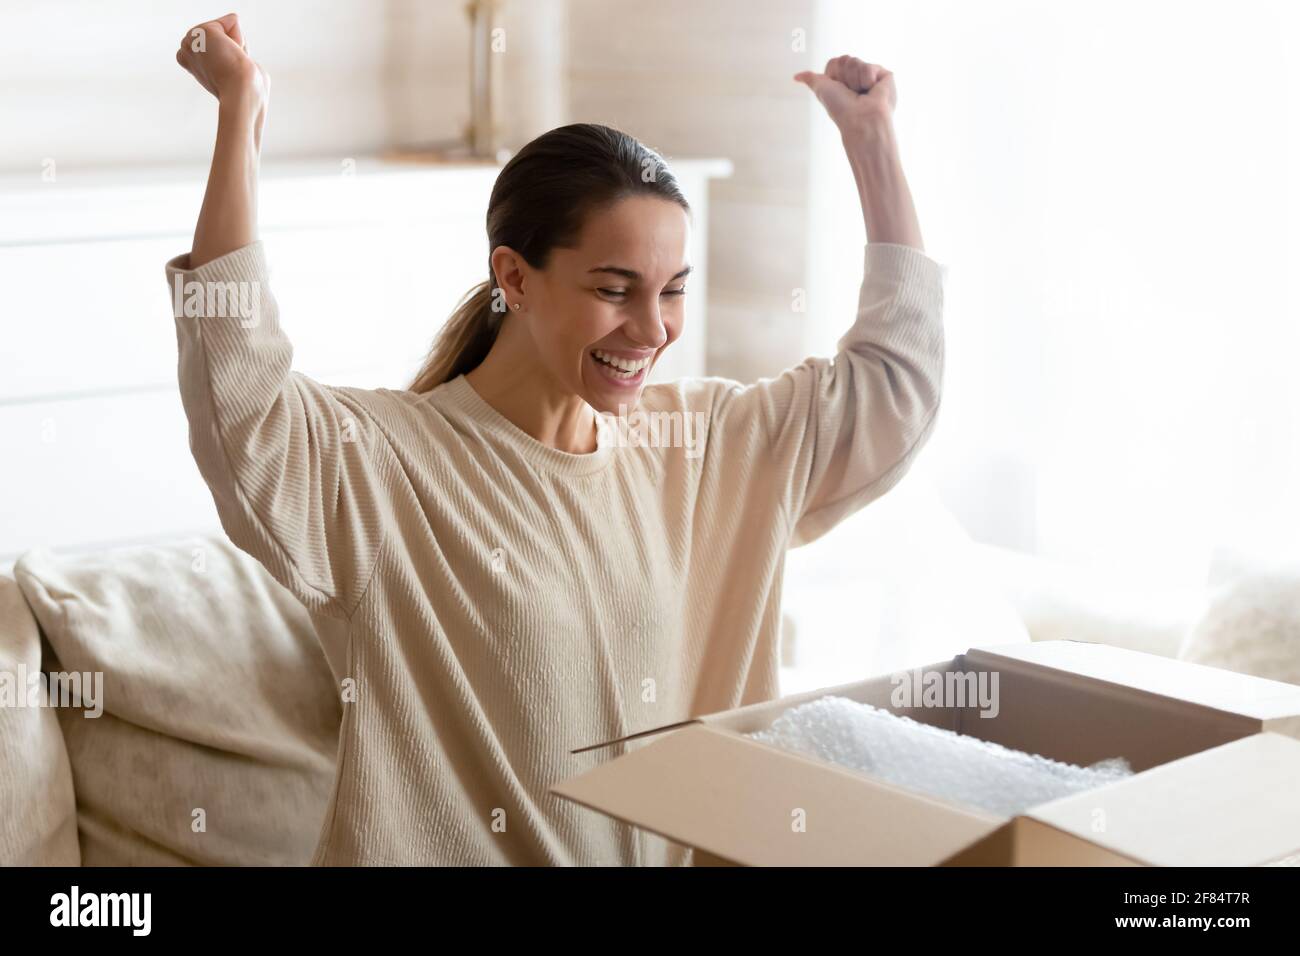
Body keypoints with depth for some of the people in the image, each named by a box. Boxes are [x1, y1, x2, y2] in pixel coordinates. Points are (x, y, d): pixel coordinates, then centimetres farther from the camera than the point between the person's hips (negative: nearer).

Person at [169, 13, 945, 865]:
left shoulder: (702, 446, 6)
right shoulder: (380, 466, -11)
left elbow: (896, 382, 12)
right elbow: (239, 412, -28)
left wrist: (871, 135, 8)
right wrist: (241, 109, -26)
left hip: (689, 845, 4)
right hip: (460, 849, -3)